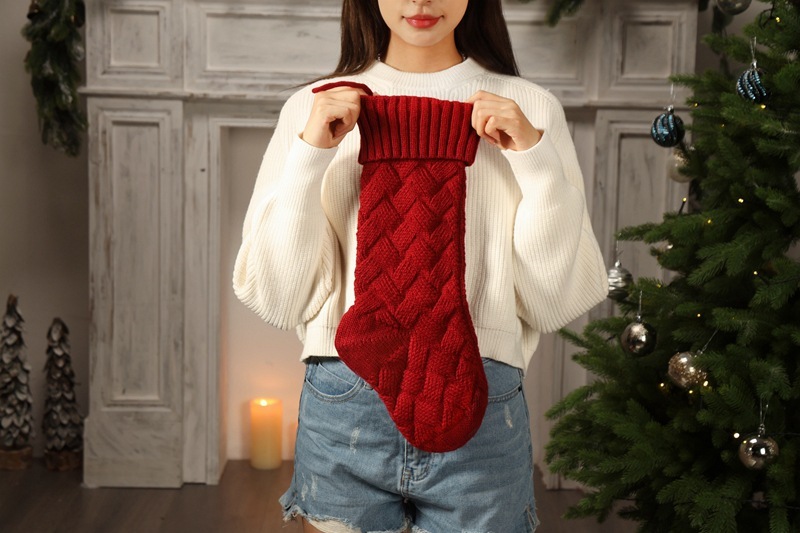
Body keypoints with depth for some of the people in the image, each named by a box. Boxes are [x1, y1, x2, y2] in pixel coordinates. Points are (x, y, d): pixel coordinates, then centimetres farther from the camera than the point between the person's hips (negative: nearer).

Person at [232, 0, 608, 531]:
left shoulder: (530, 109, 3)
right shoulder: (316, 108, 3)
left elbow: (557, 303, -1)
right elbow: (277, 300, -1)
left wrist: (535, 160, -10)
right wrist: (309, 156, -10)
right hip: (343, 408, 0)